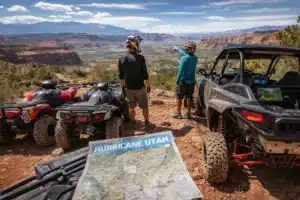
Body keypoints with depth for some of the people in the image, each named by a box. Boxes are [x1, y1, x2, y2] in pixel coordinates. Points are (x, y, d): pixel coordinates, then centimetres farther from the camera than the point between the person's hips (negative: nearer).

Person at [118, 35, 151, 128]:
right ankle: (146, 122, 25)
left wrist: (122, 86, 15)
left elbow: (121, 76, 2)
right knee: (144, 106, 13)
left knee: (131, 106, 19)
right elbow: (145, 74, -13)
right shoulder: (140, 58, -16)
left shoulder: (122, 59, -4)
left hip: (128, 88, 4)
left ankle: (133, 123, 30)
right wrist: (148, 86, 0)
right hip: (140, 87, -4)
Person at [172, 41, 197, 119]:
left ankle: (178, 113, 14)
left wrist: (177, 81, -9)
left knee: (179, 97, 8)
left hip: (183, 81, -6)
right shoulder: (195, 58, 3)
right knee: (190, 97, 14)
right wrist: (178, 50, 34)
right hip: (191, 81, 6)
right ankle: (188, 113, 23)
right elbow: (185, 54, 20)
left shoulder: (184, 58, -19)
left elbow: (180, 71, -19)